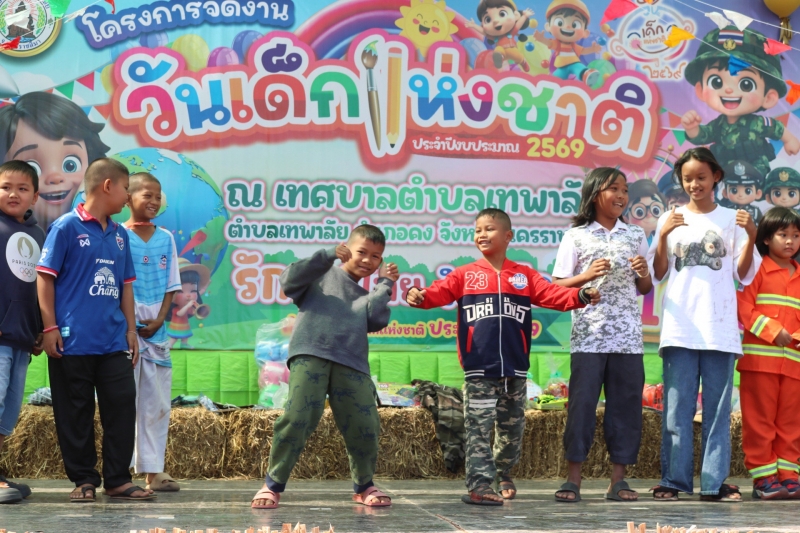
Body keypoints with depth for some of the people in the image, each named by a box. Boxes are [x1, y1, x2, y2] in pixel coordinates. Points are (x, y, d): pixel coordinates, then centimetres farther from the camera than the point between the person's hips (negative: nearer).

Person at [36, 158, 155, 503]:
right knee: (75, 413, 3)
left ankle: (118, 480, 12)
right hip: (73, 341, -5)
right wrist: (50, 327, -11)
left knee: (122, 406, 4)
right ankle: (84, 480, 13)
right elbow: (45, 277, -6)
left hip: (114, 342, 6)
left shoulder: (119, 234, 13)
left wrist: (131, 332, 13)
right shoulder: (67, 227, -5)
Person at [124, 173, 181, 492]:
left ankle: (153, 470, 12)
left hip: (157, 331, 5)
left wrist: (159, 320, -4)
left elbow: (171, 286, 10)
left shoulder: (166, 238, 9)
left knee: (158, 403, 6)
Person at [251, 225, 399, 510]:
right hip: (310, 357, -4)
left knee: (365, 427, -3)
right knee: (297, 418, -16)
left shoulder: (367, 296, 30)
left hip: (352, 366, 4)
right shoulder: (322, 276, 19)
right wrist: (328, 255, -3)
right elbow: (290, 281, 1)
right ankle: (273, 485, -5)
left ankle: (364, 486, 19)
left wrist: (385, 285, 18)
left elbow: (377, 320, 9)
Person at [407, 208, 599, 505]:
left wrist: (580, 296, -20)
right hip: (479, 370, -2)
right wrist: (419, 297, -29)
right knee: (479, 430, -6)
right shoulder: (465, 275, 5)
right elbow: (439, 292, -7)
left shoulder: (525, 276, 9)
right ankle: (480, 485, -5)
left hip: (515, 369, 2)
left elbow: (552, 294, -3)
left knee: (512, 429, 14)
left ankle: (503, 476, 33)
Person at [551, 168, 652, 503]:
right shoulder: (576, 236, 4)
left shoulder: (635, 235, 13)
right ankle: (573, 479, 4)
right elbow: (556, 287, 1)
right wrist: (587, 276, -14)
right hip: (588, 335, -3)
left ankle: (618, 480, 10)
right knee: (582, 403, -3)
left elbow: (645, 289, 18)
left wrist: (643, 274, -4)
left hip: (628, 336, 3)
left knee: (626, 404, 3)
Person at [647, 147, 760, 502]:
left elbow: (744, 275, 5)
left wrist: (751, 238, -10)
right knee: (677, 406, -1)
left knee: (718, 407, 1)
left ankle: (715, 482, 4)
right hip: (680, 327, 0)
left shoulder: (731, 219, 8)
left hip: (719, 328, 0)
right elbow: (659, 274, 6)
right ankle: (673, 480, 4)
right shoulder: (671, 219, 9)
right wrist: (663, 236, -9)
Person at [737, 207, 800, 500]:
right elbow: (744, 308, -9)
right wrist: (773, 332, -14)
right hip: (760, 358, -5)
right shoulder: (757, 269, 0)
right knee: (759, 420, -1)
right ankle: (762, 477, 2)